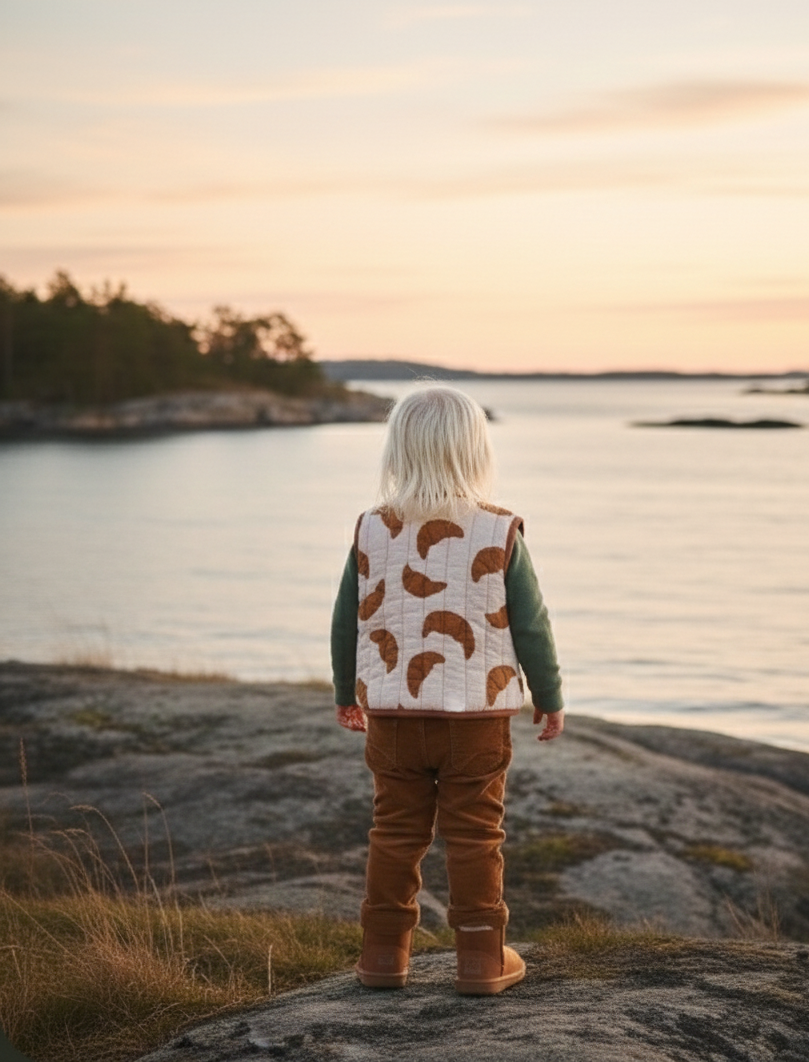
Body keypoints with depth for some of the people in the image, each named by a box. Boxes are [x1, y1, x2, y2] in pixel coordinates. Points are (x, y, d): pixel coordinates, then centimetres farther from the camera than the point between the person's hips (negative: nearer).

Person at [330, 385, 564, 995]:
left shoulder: (371, 532, -2)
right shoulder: (500, 534, -8)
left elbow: (346, 623, 6)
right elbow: (531, 627, -3)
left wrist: (347, 694, 20)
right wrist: (551, 699, 10)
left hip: (392, 712, 2)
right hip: (477, 716, -2)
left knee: (395, 833, 12)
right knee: (475, 836, 6)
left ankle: (385, 952, 17)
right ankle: (483, 957, 11)